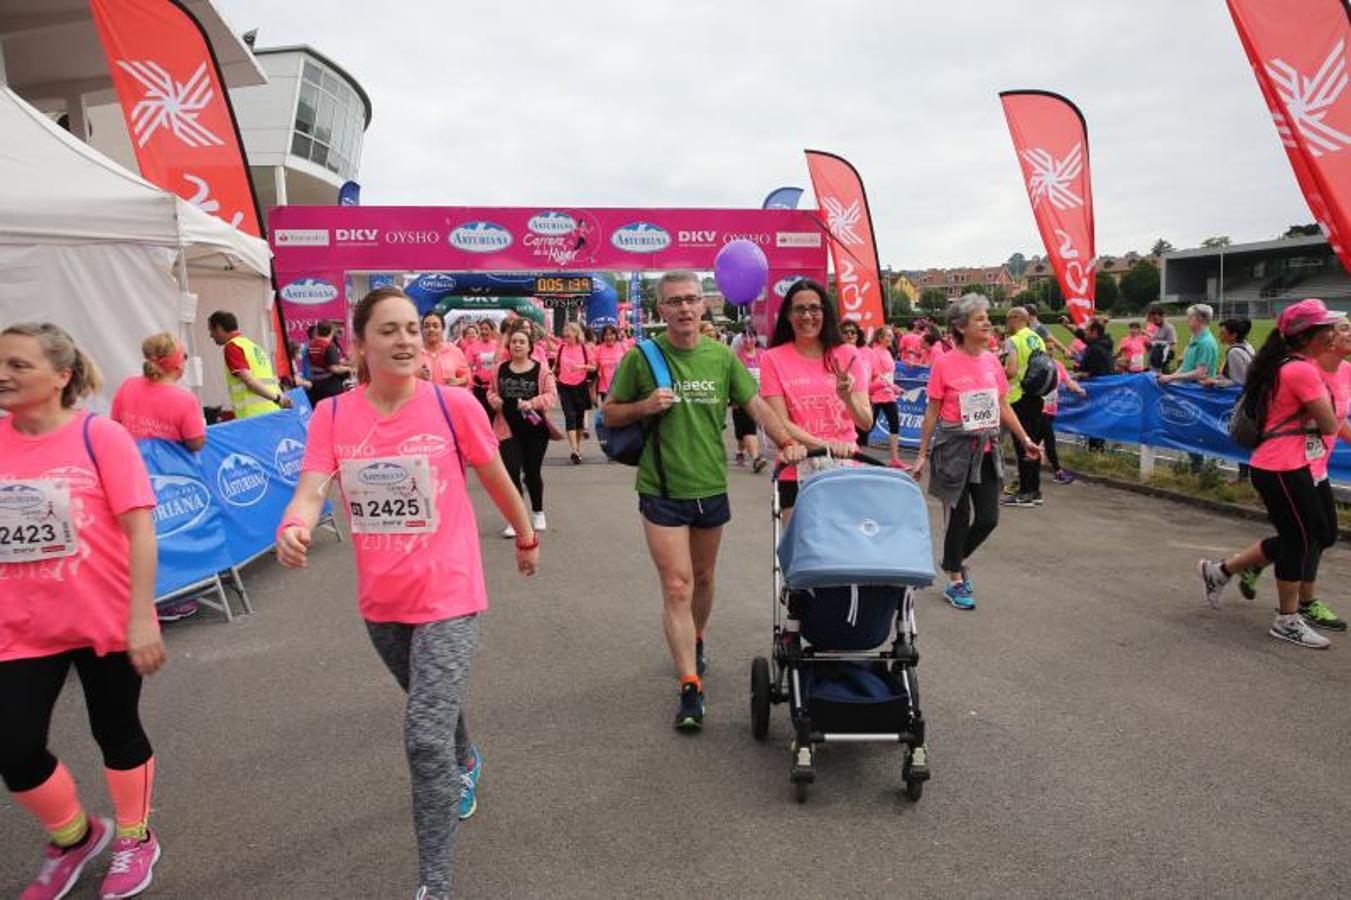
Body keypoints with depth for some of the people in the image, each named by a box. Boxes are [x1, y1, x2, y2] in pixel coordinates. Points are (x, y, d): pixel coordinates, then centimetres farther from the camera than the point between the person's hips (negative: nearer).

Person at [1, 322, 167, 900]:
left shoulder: (99, 435, -14)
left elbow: (139, 528, -15)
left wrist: (140, 617, -18)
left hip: (107, 621, -4)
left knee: (116, 732, 12)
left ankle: (134, 839, 37)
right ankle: (74, 837, 35)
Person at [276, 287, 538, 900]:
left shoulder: (453, 405, -13)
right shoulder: (331, 415, -5)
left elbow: (497, 480, 1)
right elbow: (310, 489, -16)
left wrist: (527, 538, 13)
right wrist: (293, 528, -39)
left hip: (447, 597, -4)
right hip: (380, 600, 4)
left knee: (426, 739, -11)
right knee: (434, 709, 27)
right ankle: (466, 764, 60)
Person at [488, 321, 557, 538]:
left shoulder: (541, 369, -5)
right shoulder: (501, 369, 3)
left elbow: (552, 395, -7)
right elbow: (491, 392, 15)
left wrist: (532, 403, -22)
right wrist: (495, 400, -7)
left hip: (534, 429, -1)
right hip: (508, 429, 1)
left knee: (532, 472, 11)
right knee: (511, 471, -10)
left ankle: (538, 513, 34)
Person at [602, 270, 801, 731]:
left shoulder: (722, 356, 1)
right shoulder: (641, 357, -6)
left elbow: (755, 404, 4)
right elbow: (610, 414, 1)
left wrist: (786, 442, -11)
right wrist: (645, 405, -18)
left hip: (711, 486, 3)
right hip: (661, 490, -3)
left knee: (703, 579, 21)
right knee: (676, 587, -6)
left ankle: (695, 641, 48)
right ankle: (690, 687, 2)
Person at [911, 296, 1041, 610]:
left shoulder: (992, 361, 4)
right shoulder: (945, 364, -10)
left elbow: (1004, 407, 12)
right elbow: (932, 412, -5)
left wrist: (1025, 439, 6)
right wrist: (922, 455, -4)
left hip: (986, 450, 5)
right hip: (954, 450, -5)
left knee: (988, 518, 7)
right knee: (959, 517, 5)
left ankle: (955, 562, 34)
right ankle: (955, 582, 21)